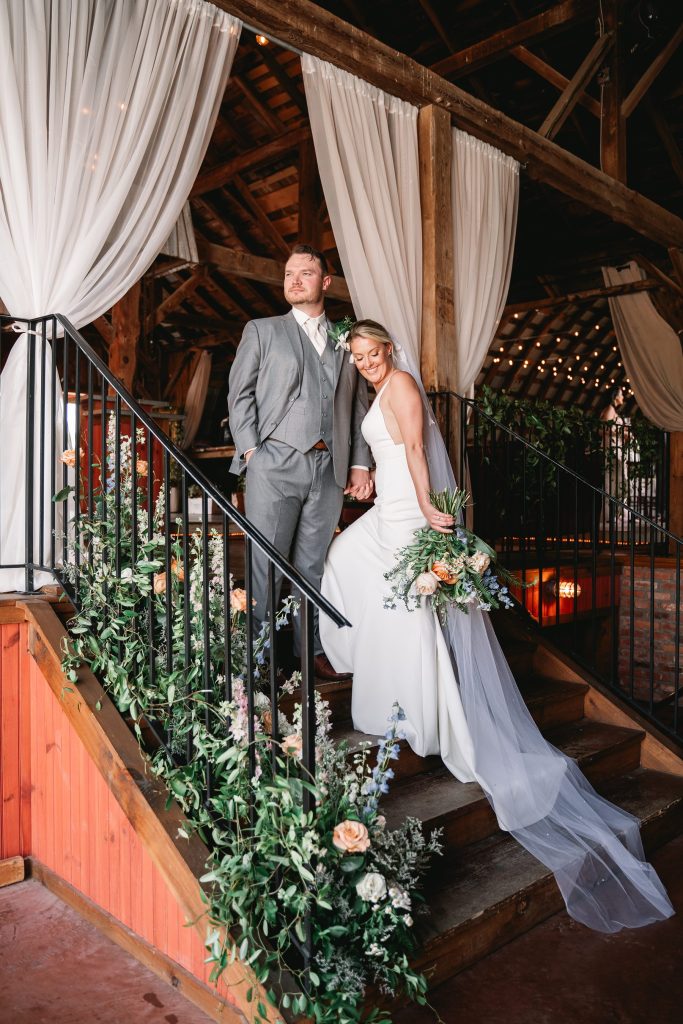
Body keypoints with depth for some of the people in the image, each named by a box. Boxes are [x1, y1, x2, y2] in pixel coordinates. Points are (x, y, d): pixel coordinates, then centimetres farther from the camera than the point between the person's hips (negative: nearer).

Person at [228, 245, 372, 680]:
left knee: (313, 565, 9)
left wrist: (360, 464, 6)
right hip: (274, 464, -2)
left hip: (329, 468, 3)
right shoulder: (262, 331, 11)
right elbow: (240, 393, 5)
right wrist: (251, 451, -7)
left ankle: (312, 648, 19)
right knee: (266, 563, -1)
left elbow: (358, 406, 15)